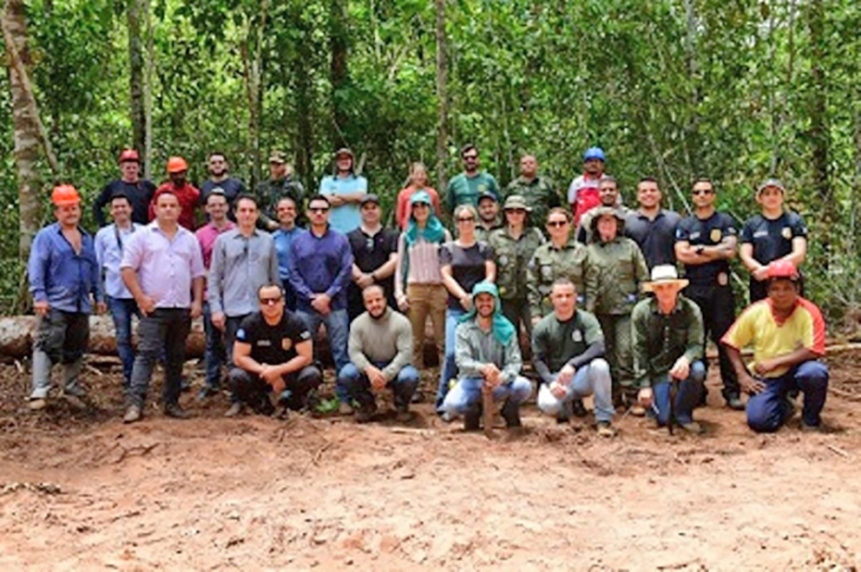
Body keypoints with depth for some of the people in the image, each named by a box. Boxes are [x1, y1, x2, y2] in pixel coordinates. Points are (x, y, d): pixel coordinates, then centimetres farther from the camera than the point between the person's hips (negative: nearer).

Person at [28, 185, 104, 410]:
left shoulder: (87, 238, 16)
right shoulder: (46, 236, -3)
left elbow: (94, 270, 21)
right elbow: (36, 268, -9)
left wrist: (98, 296, 18)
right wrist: (39, 296, -18)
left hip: (81, 306, 6)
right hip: (55, 305, -6)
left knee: (76, 349, 14)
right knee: (47, 346, -13)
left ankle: (71, 386, 29)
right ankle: (39, 391, -15)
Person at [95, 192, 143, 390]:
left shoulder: (142, 232, 2)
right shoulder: (103, 235, 7)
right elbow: (97, 265, 12)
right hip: (116, 293, 2)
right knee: (123, 337, 8)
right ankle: (129, 377, 19)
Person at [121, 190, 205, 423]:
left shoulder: (189, 239, 14)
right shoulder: (143, 236, 2)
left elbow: (197, 273, 16)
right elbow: (127, 269, -3)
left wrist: (197, 301, 4)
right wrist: (140, 297, -11)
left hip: (182, 308, 4)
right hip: (154, 308, -4)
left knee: (176, 357, 9)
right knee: (146, 354, -11)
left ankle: (172, 402, 17)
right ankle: (135, 403, -12)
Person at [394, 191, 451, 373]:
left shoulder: (442, 234, 10)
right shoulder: (406, 236, 15)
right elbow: (400, 267, 13)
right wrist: (399, 294, 2)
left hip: (439, 289, -1)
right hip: (414, 290, 1)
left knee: (443, 339, -4)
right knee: (415, 341, 0)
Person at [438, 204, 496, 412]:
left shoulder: (484, 249, 14)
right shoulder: (448, 248, 12)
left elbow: (490, 275, 4)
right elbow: (446, 276, 1)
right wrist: (463, 296, -14)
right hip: (456, 309, -1)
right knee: (452, 352, -13)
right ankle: (443, 400, -5)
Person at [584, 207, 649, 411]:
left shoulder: (630, 246, 8)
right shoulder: (590, 251, 9)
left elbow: (643, 277, 7)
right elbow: (589, 283, 5)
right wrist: (589, 310, -3)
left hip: (626, 308, -2)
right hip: (602, 310, 2)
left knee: (626, 352, -10)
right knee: (608, 353, 7)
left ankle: (631, 396, -6)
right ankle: (613, 394, 17)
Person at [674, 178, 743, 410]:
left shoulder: (725, 221, 9)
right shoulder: (685, 225, 12)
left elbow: (730, 250, -6)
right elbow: (681, 254, -4)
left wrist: (699, 249, -3)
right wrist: (717, 253, -4)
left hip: (720, 286, -1)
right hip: (694, 287, 1)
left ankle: (732, 391, -1)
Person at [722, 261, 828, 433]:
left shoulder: (809, 312, -14)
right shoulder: (755, 312, -8)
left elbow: (812, 351, -20)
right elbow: (732, 344, 0)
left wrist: (775, 362, -22)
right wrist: (743, 375, -9)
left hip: (796, 370, -1)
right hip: (766, 378, 1)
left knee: (815, 372, -36)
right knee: (758, 421, -20)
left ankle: (811, 419, -4)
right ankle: (784, 405, 18)